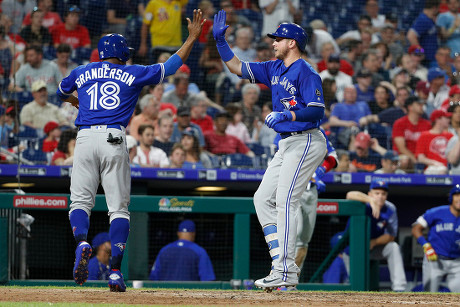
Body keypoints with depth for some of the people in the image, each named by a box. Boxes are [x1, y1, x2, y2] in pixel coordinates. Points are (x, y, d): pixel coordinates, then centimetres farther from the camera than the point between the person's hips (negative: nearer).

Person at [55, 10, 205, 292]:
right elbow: (172, 65, 15)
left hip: (86, 138, 1)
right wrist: (192, 38, 25)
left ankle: (82, 242, -26)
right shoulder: (133, 74, 12)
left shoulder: (81, 73, 18)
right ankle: (115, 272, -7)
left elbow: (62, 92, 40)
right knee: (119, 208, 2)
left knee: (81, 200, 7)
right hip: (114, 140, -1)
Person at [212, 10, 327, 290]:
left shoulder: (306, 73, -13)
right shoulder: (274, 69, 14)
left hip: (306, 142, -10)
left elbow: (317, 110, -20)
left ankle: (286, 272, -17)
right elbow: (238, 67, 19)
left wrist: (287, 115, -29)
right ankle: (282, 264, 5)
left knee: (284, 202, -16)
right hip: (287, 145, 10)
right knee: (263, 199, 6)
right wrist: (220, 40, 11)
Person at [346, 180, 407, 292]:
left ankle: (399, 288, -25)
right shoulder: (364, 204, -21)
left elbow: (391, 236, -9)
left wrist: (374, 242, -27)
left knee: (394, 247, -22)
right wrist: (371, 200, -56)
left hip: (376, 247, 2)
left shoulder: (390, 209, -11)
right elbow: (350, 195, -45)